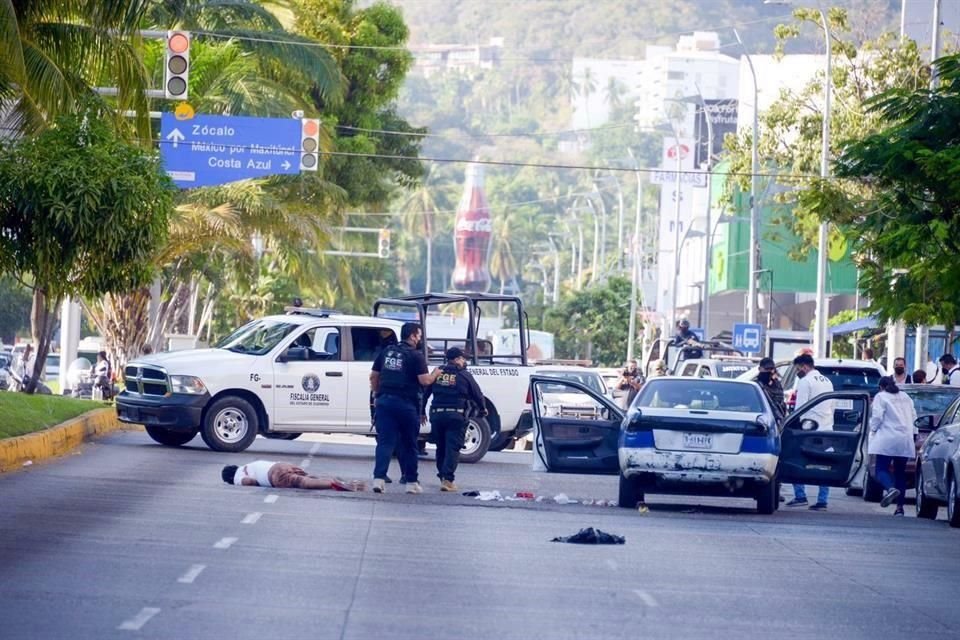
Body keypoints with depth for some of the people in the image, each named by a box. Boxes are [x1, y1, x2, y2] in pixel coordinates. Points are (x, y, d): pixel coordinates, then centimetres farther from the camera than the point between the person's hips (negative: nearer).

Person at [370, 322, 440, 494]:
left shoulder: (387, 351, 11)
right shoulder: (416, 356, -6)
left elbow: (373, 377, 15)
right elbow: (425, 381, -13)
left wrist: (378, 395, 24)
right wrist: (435, 374, 7)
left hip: (384, 401, 4)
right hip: (406, 404, -4)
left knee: (385, 442, -1)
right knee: (408, 444, 9)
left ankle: (379, 478, -16)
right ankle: (411, 482, 14)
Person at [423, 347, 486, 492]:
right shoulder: (464, 375, 0)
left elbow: (425, 393, 9)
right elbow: (477, 394, 6)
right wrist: (483, 409, 25)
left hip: (437, 414, 4)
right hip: (456, 415, -4)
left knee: (441, 447, 17)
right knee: (453, 447, -5)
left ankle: (443, 477, 24)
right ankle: (447, 479, -17)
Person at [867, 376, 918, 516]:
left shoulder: (880, 397, -1)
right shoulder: (905, 397, 18)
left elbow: (877, 416, -9)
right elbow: (914, 417, 17)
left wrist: (873, 430, 7)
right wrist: (914, 433, 20)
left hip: (887, 439, -5)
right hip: (905, 441, 5)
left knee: (881, 469, -5)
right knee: (900, 472, 9)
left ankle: (890, 488, -36)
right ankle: (900, 507, 4)